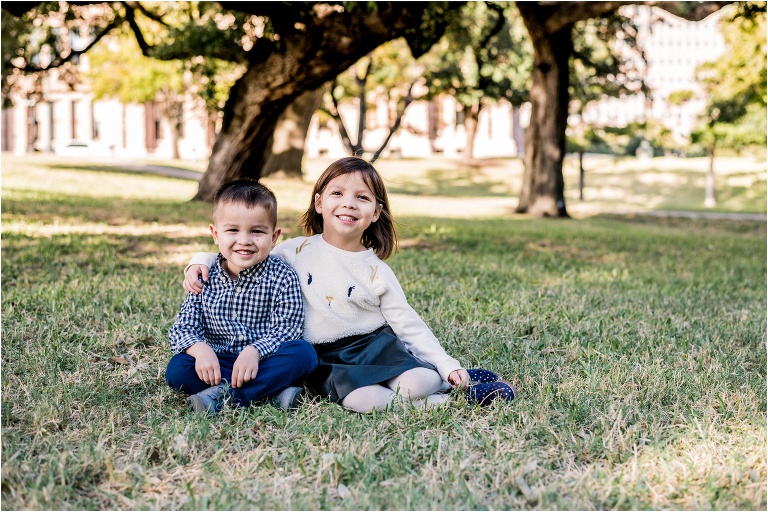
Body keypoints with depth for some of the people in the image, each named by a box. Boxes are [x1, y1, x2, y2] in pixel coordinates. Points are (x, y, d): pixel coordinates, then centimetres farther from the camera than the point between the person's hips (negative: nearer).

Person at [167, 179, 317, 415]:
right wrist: (200, 349, -26)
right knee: (177, 369, -25)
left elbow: (285, 331, -12)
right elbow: (183, 328, -3)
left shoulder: (282, 277, -6)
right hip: (217, 362, 2)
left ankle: (224, 394, -30)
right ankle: (273, 391, -27)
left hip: (260, 361, -1)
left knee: (304, 353, -28)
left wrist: (254, 351, -30)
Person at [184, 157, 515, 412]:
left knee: (419, 383, -30)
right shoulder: (298, 251, 1)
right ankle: (441, 401, -12)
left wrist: (447, 365, -6)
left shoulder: (376, 271, 1)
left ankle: (453, 382, 3)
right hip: (326, 358, 0)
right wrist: (201, 261, -7)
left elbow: (409, 325, 2)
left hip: (376, 345, 0)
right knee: (363, 401, -32)